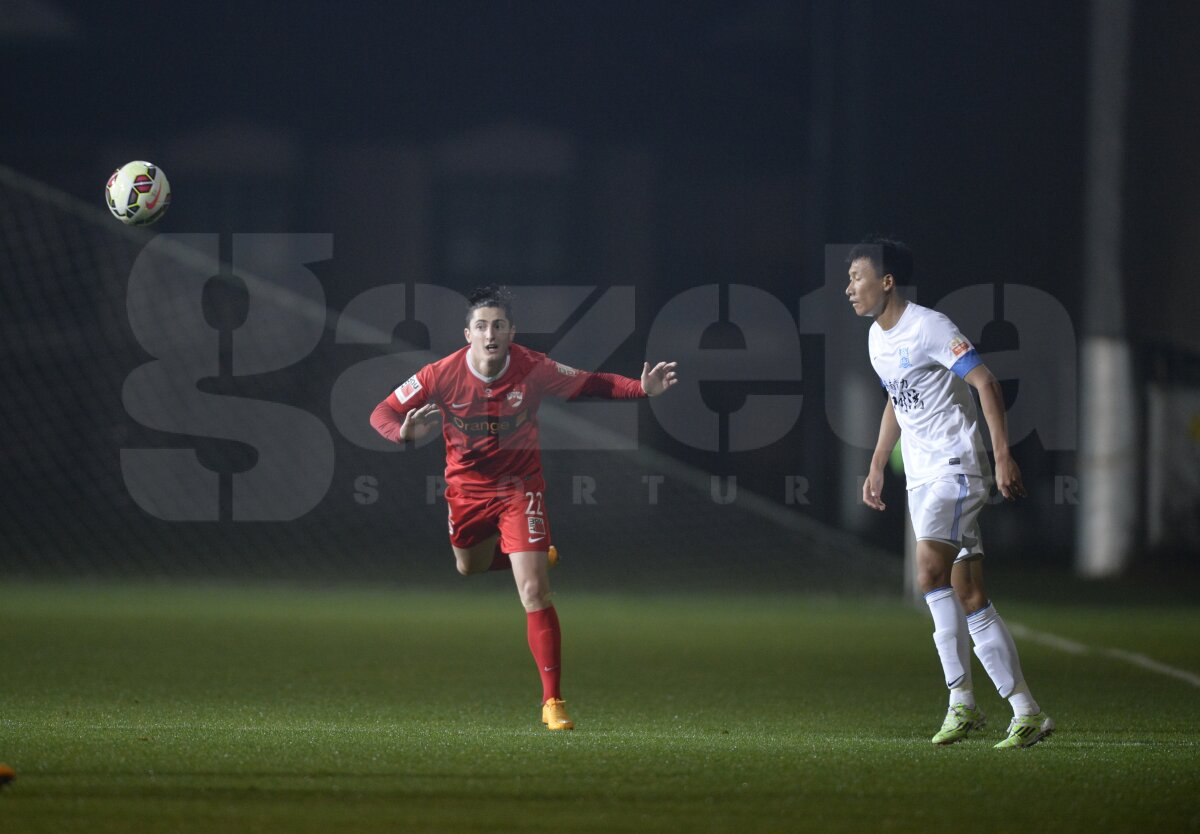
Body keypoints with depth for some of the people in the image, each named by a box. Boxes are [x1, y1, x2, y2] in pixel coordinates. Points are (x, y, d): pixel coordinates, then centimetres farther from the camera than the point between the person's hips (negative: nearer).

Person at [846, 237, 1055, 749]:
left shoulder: (928, 327, -12)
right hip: (921, 476, 9)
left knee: (931, 572, -23)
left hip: (956, 465, -9)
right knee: (970, 599, 4)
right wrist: (876, 468, 26)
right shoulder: (877, 338, 15)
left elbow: (986, 384, -17)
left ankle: (961, 700, -22)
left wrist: (1002, 457, -23)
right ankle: (1026, 713, 5)